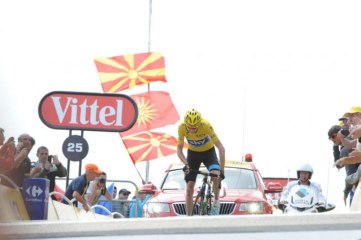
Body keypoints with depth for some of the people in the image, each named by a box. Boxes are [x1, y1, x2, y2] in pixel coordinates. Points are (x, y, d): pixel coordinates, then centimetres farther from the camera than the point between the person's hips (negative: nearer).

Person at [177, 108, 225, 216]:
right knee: (189, 186, -3)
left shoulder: (206, 126, -35)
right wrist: (186, 164, -36)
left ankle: (216, 202, -6)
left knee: (216, 175, -29)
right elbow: (179, 149, -18)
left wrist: (222, 170, -39)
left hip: (208, 152, -2)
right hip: (193, 153, 2)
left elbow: (221, 148, -33)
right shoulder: (182, 127, -27)